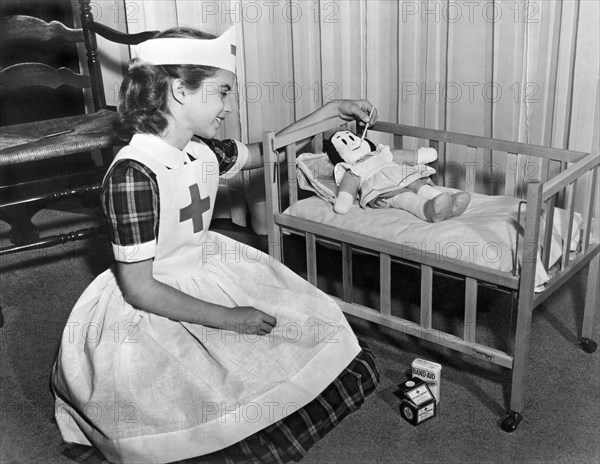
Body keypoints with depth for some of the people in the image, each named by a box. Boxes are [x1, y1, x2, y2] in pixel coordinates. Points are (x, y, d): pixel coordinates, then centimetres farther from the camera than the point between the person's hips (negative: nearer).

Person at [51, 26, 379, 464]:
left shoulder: (202, 151, -3)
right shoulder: (134, 174, -25)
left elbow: (263, 152, 19)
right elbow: (139, 289, -23)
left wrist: (332, 110, 13)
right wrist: (228, 318, -21)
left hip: (206, 273, 8)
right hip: (152, 313, -8)